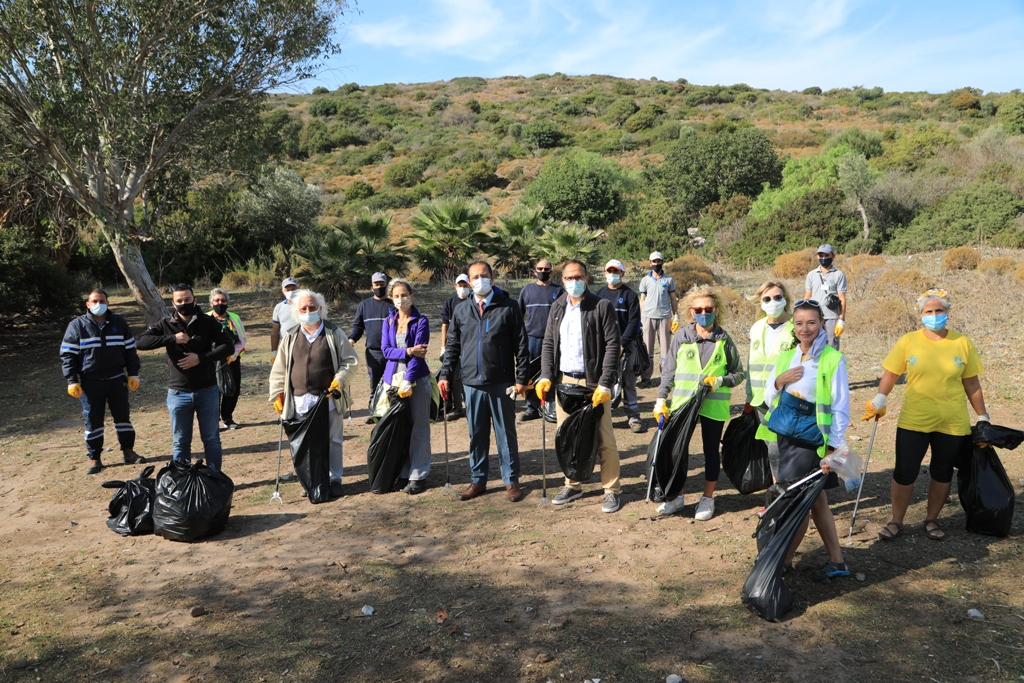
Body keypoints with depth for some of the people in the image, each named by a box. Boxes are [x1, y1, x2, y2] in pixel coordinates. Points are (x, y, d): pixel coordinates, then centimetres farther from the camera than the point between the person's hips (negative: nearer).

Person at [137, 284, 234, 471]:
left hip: (207, 391, -1)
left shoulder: (208, 322, -3)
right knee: (180, 443, 10)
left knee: (211, 439, 9)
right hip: (178, 394, 1)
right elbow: (141, 342, -10)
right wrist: (172, 339, -20)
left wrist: (201, 358, -19)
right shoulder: (166, 325, 0)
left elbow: (228, 346, -8)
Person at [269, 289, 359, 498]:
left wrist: (340, 380, -10)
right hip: (300, 401, 2)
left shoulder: (334, 333, 1)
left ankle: (334, 479, 18)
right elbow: (279, 369, 13)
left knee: (333, 441, 5)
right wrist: (277, 395, 9)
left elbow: (351, 360, 3)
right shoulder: (290, 337, 9)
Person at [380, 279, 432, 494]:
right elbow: (386, 350, 0)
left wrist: (407, 382, -19)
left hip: (417, 380, -4)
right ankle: (403, 473, 18)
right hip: (393, 379, 4)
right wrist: (408, 351, -16)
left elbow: (418, 354, -11)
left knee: (418, 429, 0)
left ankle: (418, 476, 6)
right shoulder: (389, 322, 10)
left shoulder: (421, 321, -3)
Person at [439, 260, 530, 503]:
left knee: (506, 433, 6)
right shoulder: (461, 310, 8)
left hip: (501, 383, -3)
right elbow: (452, 346, 13)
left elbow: (521, 345, -3)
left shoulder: (508, 307, -3)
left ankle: (511, 481, 18)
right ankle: (478, 480, 24)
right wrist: (445, 375, 6)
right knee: (477, 435, 11)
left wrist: (522, 378, -7)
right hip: (472, 383, 3)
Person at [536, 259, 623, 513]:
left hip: (593, 382, -5)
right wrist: (545, 377, -1)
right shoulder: (557, 308, 12)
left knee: (604, 439, -1)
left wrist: (605, 384, -15)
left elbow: (612, 346, -9)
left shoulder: (601, 307, -5)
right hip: (563, 381, 5)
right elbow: (548, 344, 13)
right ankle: (573, 485, 26)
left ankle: (612, 490, 12)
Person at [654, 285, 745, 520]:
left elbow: (738, 374, 4)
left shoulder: (724, 339, -3)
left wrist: (718, 381, -14)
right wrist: (661, 400, -2)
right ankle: (675, 495, 25)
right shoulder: (681, 336, -2)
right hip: (681, 404, 1)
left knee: (711, 451, 12)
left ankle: (707, 498, 27)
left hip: (714, 406, -1)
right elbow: (668, 371, 3)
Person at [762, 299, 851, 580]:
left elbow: (841, 408, -11)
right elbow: (769, 399, 11)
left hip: (811, 440, -6)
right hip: (786, 437, 6)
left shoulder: (833, 360, -9)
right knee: (816, 501, 14)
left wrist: (833, 448, -16)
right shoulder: (786, 357, 8)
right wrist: (779, 381, -9)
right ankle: (836, 561, 25)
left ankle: (785, 559, 14)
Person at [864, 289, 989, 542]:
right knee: (904, 472, 2)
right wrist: (879, 400, -16)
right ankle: (896, 521, 19)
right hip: (913, 421, -1)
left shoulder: (963, 344, -1)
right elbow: (891, 374, -1)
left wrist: (982, 417, 8)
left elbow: (971, 384, 6)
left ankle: (932, 520, 32)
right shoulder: (908, 341, -4)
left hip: (953, 424, 1)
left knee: (942, 474, 13)